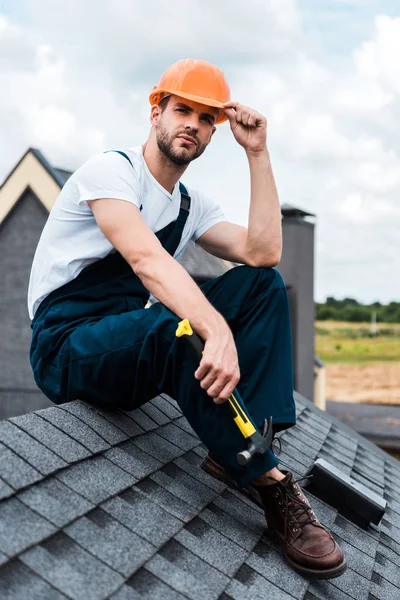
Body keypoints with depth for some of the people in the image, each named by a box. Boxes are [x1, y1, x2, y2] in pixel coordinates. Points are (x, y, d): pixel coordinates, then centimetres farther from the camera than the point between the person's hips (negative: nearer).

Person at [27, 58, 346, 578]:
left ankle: (237, 449, -23)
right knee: (181, 324, -38)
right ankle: (270, 483, -26)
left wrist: (258, 153, -4)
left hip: (133, 348, 7)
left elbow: (263, 253, -6)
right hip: (66, 348, -7)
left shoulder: (192, 206, 12)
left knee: (262, 284, -8)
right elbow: (146, 258, -30)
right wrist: (217, 331, -45)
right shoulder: (112, 171, -9)